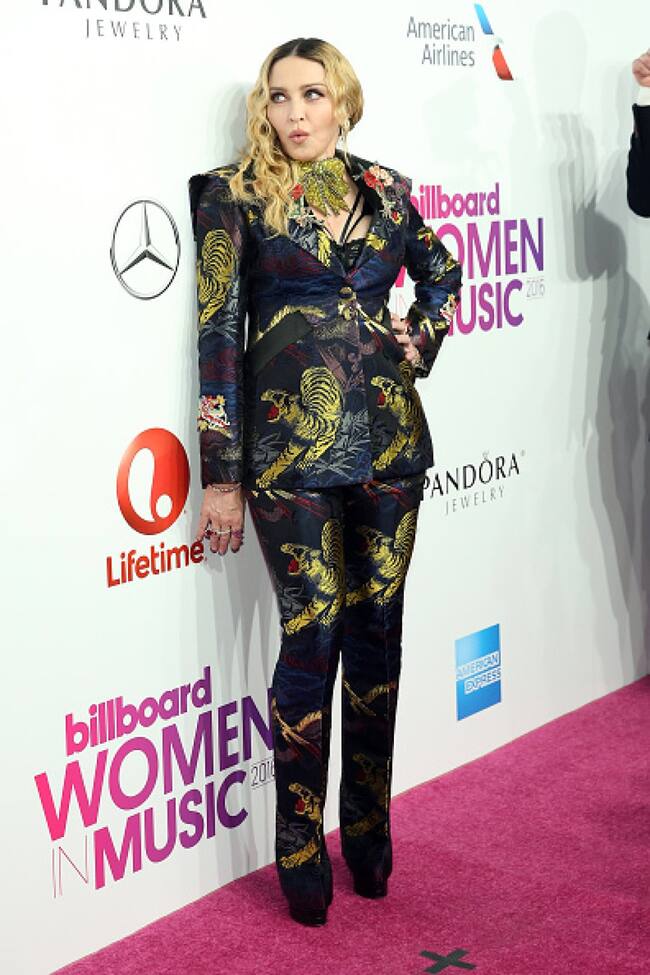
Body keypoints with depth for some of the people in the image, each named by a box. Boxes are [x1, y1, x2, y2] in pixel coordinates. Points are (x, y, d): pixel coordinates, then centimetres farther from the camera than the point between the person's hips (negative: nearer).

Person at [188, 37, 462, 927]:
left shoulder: (385, 190, 10)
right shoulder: (235, 196, 0)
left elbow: (444, 273, 28)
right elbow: (217, 334, -4)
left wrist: (421, 339, 7)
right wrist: (222, 476, -7)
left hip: (388, 437, 4)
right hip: (292, 443, -4)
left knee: (378, 629, 8)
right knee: (313, 635, -4)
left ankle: (369, 832, 23)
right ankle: (302, 853, 11)